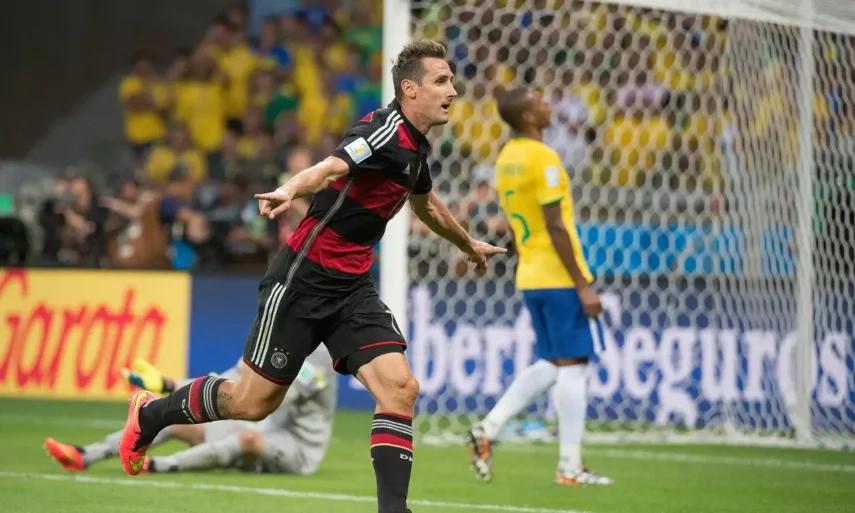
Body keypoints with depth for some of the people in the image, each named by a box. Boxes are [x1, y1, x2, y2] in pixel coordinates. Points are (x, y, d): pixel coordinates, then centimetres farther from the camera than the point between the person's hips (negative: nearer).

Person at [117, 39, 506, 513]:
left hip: (352, 287, 8)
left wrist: (469, 245, 50)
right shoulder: (386, 130, -18)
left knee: (399, 387, -12)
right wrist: (290, 190, -58)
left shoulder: (416, 148, 10)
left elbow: (427, 206, 33)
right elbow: (329, 168, -37)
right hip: (304, 279, -8)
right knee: (253, 402, 3)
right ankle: (150, 414, 27)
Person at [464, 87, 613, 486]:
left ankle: (488, 429, 6)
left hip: (530, 277, 8)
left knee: (551, 365, 16)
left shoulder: (506, 158, 11)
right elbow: (555, 227, -18)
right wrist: (583, 286, -16)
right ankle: (570, 467, -1)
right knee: (572, 365, -2)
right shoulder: (543, 158, -15)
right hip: (560, 278, -8)